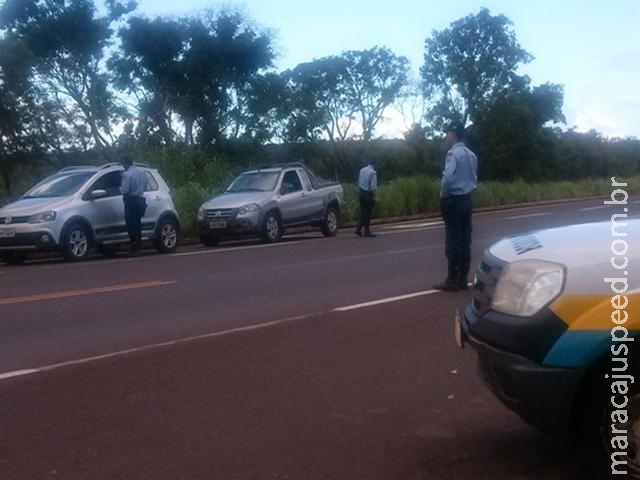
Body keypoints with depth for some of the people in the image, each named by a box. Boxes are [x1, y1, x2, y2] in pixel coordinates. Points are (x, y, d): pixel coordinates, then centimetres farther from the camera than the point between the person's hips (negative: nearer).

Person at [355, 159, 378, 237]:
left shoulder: (362, 170, 5)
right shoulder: (373, 172, -14)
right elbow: (373, 186, -17)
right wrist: (374, 196, -10)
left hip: (361, 193, 6)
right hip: (368, 194, -6)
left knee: (363, 212, 14)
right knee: (368, 213, 0)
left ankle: (358, 229, 10)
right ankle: (367, 232, 5)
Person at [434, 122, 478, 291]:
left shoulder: (454, 153, -14)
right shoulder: (471, 154, 10)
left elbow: (448, 177, -24)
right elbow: (474, 178, 15)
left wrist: (442, 195, -10)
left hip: (453, 200, -8)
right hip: (466, 199, 8)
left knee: (453, 241, -3)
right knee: (465, 240, 9)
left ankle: (452, 281, 1)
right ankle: (462, 280, 14)